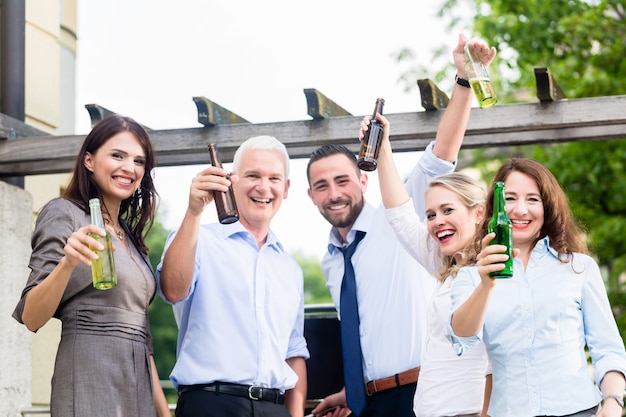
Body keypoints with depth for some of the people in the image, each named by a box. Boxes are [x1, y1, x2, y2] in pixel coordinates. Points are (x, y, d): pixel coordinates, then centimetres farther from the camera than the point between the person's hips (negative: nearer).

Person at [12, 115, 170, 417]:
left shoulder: (131, 236, 18)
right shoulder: (64, 213, -3)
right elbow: (30, 317, -12)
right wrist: (68, 264, -28)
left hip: (138, 392, 7)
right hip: (90, 387, -7)